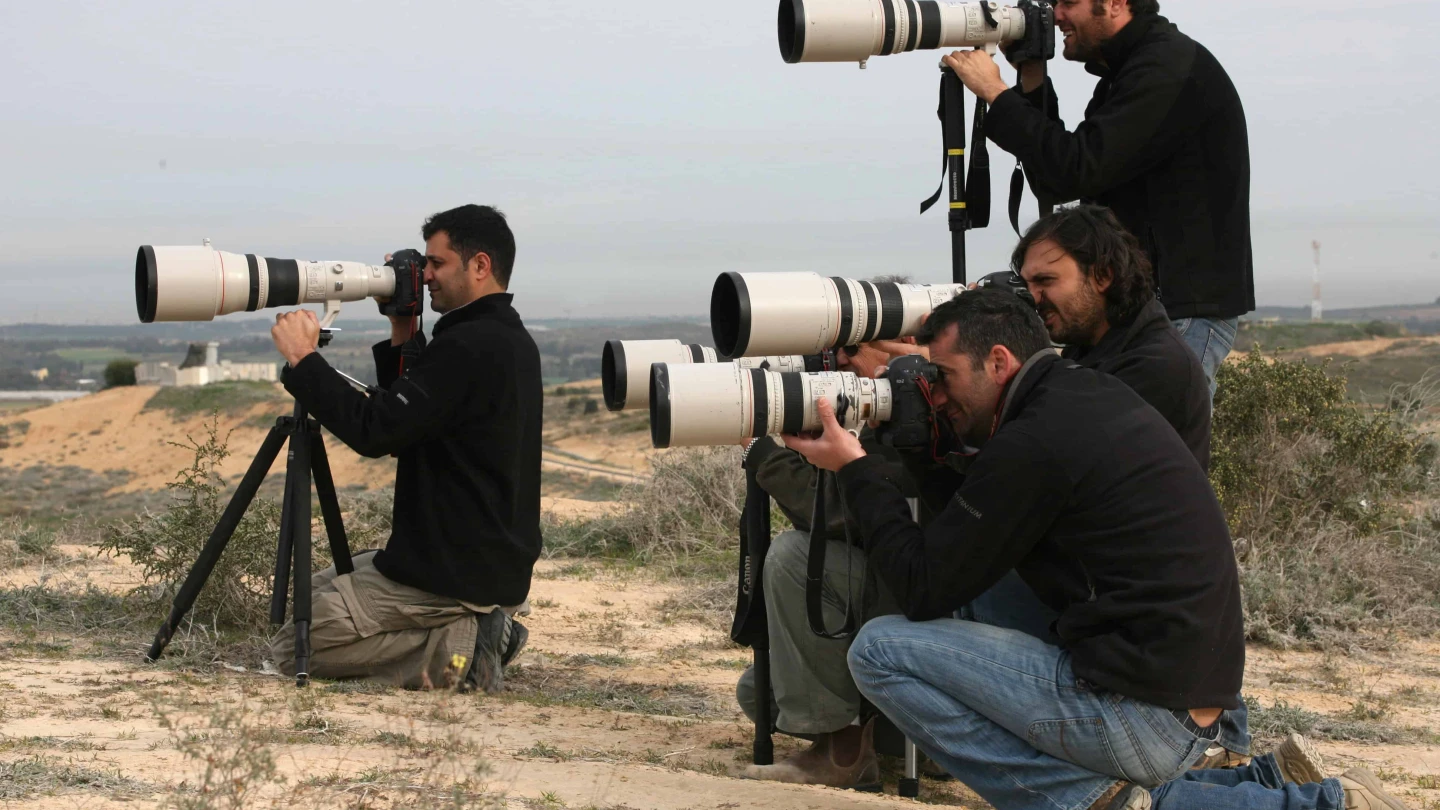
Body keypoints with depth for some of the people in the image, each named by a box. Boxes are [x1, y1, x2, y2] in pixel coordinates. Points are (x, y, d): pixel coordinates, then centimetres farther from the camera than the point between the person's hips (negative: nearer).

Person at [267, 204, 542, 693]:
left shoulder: (469, 346, -20)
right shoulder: (511, 341, 12)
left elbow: (374, 432, -25)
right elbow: (404, 428, 18)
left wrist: (302, 359, -15)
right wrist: (403, 339, 10)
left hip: (455, 576, -10)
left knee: (294, 646, -4)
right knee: (322, 586, 25)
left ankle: (455, 652, -11)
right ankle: (478, 629, 9)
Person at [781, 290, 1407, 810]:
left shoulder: (1033, 443, -13)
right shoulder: (1096, 396, 15)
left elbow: (924, 592, -7)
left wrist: (856, 470, 1)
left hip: (1137, 711, -9)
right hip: (1198, 711, 9)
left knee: (880, 649, -6)